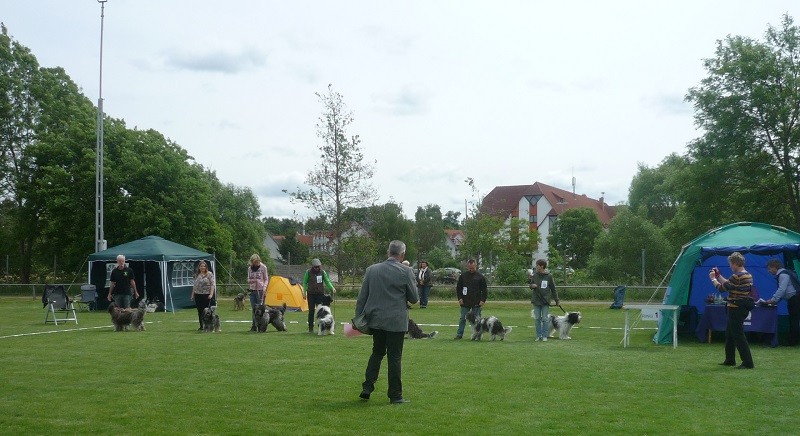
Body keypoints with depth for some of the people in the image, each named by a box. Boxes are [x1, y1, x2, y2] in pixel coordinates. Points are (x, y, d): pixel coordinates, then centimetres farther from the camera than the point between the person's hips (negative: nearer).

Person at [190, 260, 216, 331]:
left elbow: (213, 284, -8)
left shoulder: (209, 274, -2)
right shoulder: (197, 275, 15)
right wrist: (193, 294, 16)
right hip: (198, 295, 5)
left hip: (206, 295, -5)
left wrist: (211, 294, -16)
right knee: (199, 311, 6)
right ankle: (201, 326, 13)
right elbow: (194, 285, 21)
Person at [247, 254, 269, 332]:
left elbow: (266, 279, 4)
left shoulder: (263, 267, 1)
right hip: (252, 290, 4)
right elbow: (248, 279, 17)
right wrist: (250, 281, -7)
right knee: (253, 308, 2)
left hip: (260, 290, -4)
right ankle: (254, 325, 5)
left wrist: (264, 287, -13)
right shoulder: (250, 268, 11)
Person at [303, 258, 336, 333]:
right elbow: (305, 283, 6)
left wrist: (332, 288, -13)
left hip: (320, 294, 1)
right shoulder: (308, 272, -1)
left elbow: (327, 281, 3)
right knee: (311, 311, 2)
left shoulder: (322, 272, 1)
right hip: (311, 294, -1)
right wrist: (304, 292, -2)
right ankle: (310, 328, 9)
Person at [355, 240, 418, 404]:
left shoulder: (372, 270, 2)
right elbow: (414, 298, -3)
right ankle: (395, 395, 9)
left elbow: (361, 297, 4)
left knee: (377, 353, 19)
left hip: (375, 320, 4)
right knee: (394, 357, 3)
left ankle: (367, 387, 12)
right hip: (396, 321, -4)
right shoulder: (406, 272, -9)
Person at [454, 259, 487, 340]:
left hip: (476, 303, -2)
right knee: (463, 319, 4)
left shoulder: (480, 277, 0)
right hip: (465, 302, 2)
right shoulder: (463, 276, 6)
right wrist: (460, 298, 0)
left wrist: (483, 300, -7)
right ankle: (459, 334, 8)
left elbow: (485, 290, 2)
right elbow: (458, 288, 11)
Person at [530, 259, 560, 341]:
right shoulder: (535, 275, 3)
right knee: (537, 319, 5)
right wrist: (531, 286, -12)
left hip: (545, 301, -2)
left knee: (545, 319, 1)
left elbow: (553, 289, 4)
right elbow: (530, 285, 13)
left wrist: (557, 300, 6)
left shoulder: (549, 276, -3)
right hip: (536, 300, 2)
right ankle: (538, 335, 13)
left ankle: (545, 336, 8)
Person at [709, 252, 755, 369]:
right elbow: (728, 284, 18)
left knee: (738, 336, -5)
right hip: (743, 308, 10)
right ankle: (729, 360, 29)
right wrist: (718, 275, 20)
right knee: (729, 334, 20)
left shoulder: (737, 277, -22)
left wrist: (713, 279, 1)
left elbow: (722, 288, -15)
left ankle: (748, 363, -3)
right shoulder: (748, 275, 10)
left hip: (736, 310, -10)